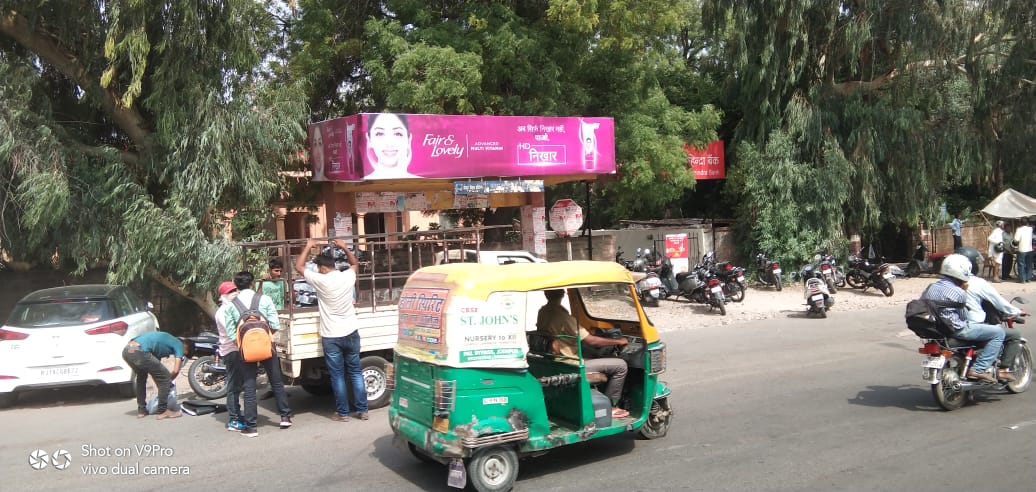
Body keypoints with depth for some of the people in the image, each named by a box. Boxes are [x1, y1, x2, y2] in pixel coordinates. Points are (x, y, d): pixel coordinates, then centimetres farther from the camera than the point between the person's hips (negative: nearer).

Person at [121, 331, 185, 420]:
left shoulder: (165, 340, 36)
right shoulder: (179, 345, 13)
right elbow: (176, 371, 4)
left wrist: (161, 387, 37)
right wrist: (168, 380, 23)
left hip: (126, 351, 9)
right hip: (139, 352, -9)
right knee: (165, 377, 5)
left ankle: (141, 410, 34)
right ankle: (162, 411, 9)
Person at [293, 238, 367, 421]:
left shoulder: (321, 281, -14)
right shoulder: (348, 276, -2)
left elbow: (299, 266, 0)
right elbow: (354, 263, 22)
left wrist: (308, 247, 9)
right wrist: (344, 247, 23)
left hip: (331, 337, -4)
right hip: (350, 333, 4)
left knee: (337, 376, 5)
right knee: (355, 373, 11)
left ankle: (343, 413, 11)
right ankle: (362, 410, 14)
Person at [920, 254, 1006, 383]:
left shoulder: (931, 287, 4)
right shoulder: (959, 293, -18)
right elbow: (964, 317, -12)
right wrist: (964, 292, -2)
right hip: (957, 331, -9)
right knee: (998, 332, -3)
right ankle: (978, 369, -8)